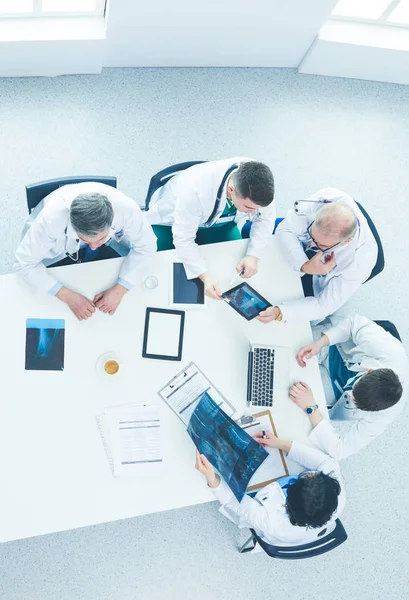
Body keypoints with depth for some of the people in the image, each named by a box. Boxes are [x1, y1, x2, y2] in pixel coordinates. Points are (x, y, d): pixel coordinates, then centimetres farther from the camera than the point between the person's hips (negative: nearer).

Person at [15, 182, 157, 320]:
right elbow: (24, 263, -30)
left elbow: (146, 245, -21)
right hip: (58, 249, -1)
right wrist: (68, 296, -38)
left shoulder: (126, 208, -39)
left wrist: (119, 290, -31)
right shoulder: (52, 218, -42)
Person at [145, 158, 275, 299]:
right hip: (169, 222, -3)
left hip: (217, 220, 4)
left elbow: (265, 218, -14)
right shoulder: (196, 189, -44)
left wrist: (253, 255, -28)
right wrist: (205, 275, -46)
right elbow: (183, 238, -36)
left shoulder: (256, 188, -31)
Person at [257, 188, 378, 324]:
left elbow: (325, 305, -30)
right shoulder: (325, 198, -40)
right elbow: (284, 229, -27)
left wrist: (279, 312, -44)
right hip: (300, 242, 3)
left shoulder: (359, 261, -42)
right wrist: (304, 266, -45)